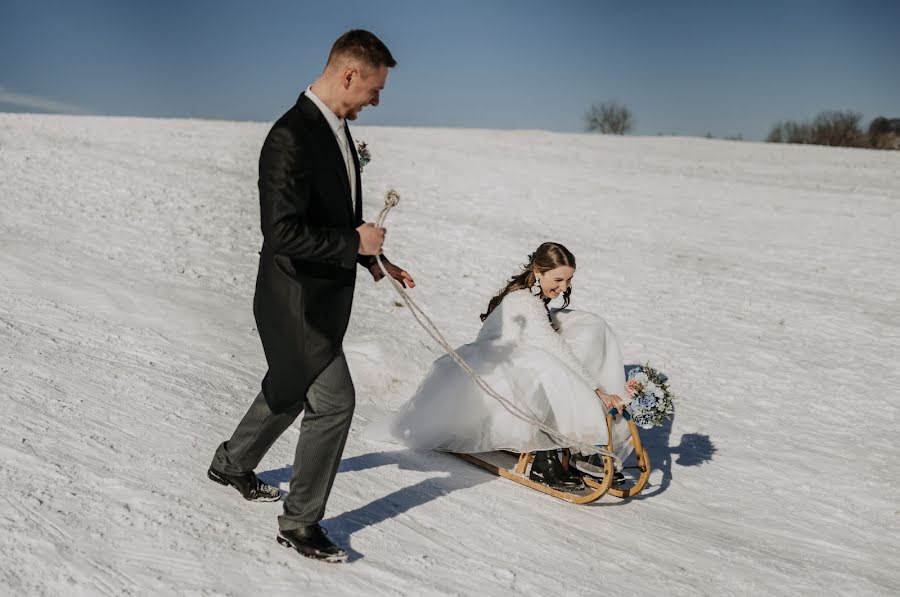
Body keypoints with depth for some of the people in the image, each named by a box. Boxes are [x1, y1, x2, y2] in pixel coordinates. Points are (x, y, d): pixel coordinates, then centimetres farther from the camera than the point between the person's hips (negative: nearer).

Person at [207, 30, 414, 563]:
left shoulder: (337, 128, 7)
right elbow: (282, 231, -29)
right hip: (299, 299, -10)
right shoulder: (292, 137, -24)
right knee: (334, 401, -4)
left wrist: (373, 259, 12)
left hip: (325, 294, 10)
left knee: (291, 390, 24)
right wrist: (356, 243, -21)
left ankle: (233, 465, 48)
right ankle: (301, 523, 14)